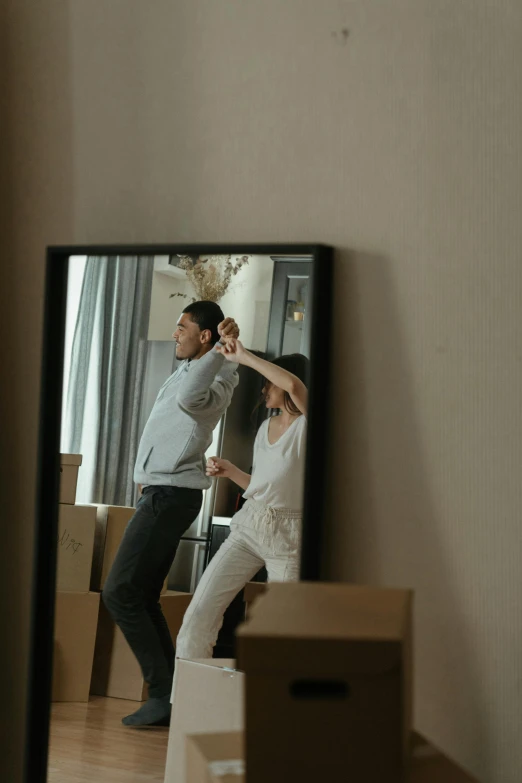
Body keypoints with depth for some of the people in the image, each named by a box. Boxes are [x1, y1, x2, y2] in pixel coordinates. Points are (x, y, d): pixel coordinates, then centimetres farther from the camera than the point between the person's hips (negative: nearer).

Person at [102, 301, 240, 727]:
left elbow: (189, 398, -39)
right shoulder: (189, 370, 15)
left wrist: (220, 349, -34)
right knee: (143, 598, 9)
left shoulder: (217, 380, -15)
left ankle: (165, 694, -12)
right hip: (163, 492, 10)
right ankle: (170, 694, 10)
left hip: (170, 496, -10)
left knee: (119, 592, -12)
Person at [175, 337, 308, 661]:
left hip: (288, 537, -7)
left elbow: (293, 384, -30)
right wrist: (230, 471, 7)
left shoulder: (308, 427, -9)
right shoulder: (266, 427, 15)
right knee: (201, 609, -3)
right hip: (249, 526, 7)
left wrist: (244, 357, -22)